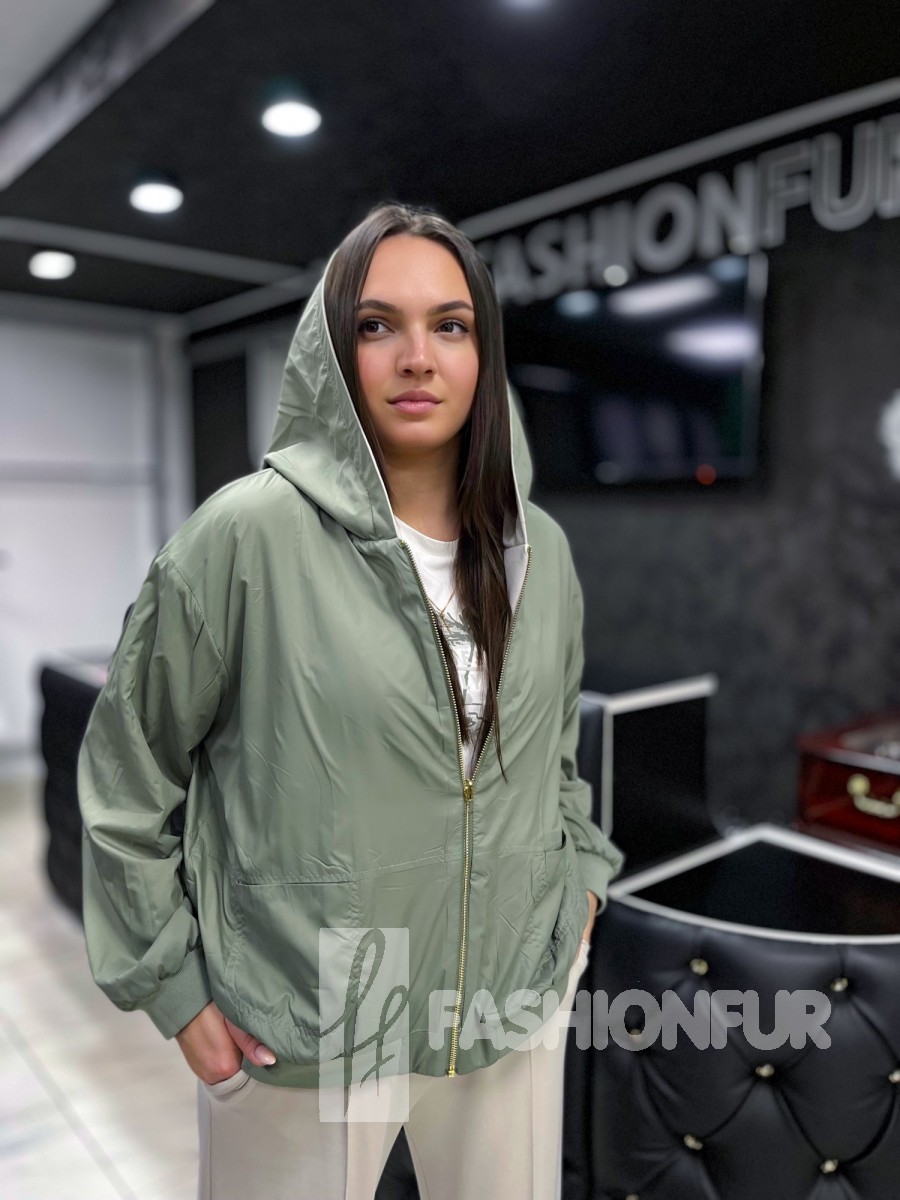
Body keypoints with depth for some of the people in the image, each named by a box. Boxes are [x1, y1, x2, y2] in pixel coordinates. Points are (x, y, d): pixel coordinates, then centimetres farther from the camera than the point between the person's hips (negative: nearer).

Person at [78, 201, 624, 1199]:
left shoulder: (542, 550, 0)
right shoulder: (250, 533, -15)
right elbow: (125, 777, -6)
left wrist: (579, 876, 8)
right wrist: (173, 985, -5)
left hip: (516, 1007, 5)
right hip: (303, 1037, -4)